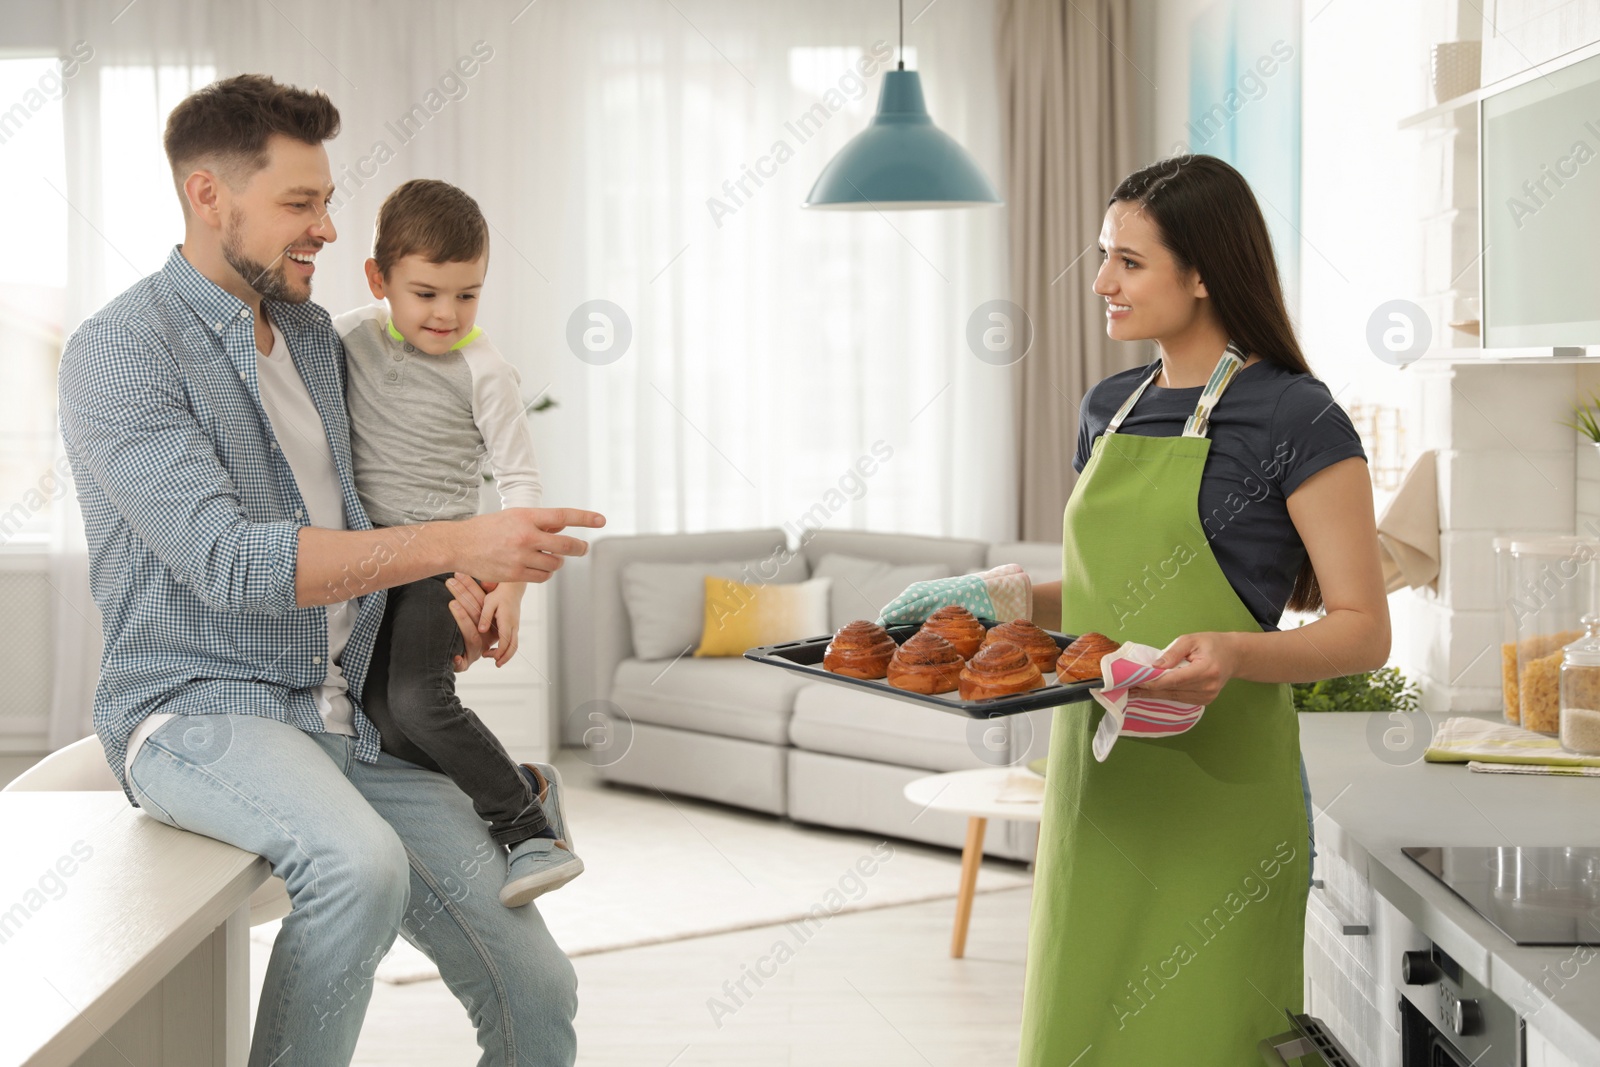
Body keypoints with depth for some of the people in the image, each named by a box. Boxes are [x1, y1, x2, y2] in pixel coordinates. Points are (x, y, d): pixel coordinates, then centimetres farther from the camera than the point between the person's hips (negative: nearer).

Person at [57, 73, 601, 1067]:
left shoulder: (313, 333, 14)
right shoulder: (119, 350, -10)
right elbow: (233, 564, -21)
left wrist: (455, 584, 3)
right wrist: (456, 545, -23)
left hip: (349, 719, 7)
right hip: (197, 710, -7)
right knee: (362, 866, -39)